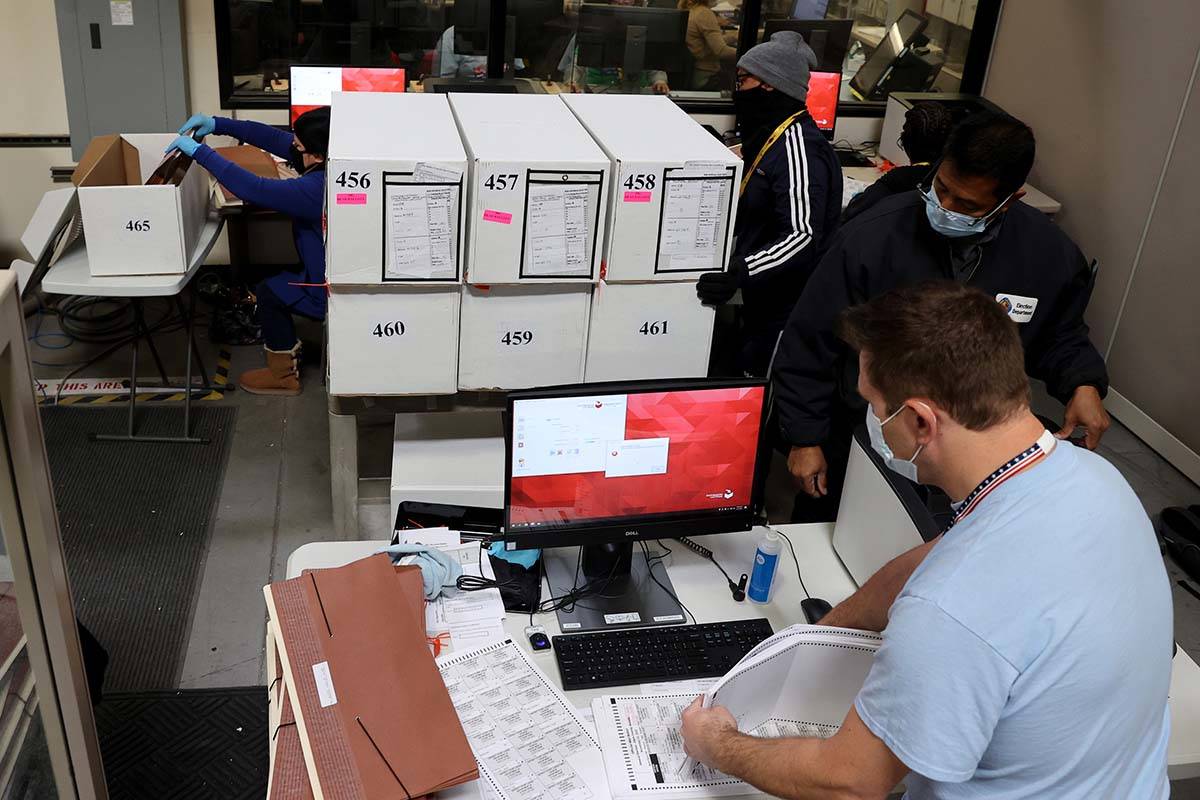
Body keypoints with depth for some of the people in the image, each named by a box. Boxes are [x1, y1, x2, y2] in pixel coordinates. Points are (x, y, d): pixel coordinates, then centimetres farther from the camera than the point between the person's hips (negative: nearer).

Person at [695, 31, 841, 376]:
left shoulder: (798, 147, -22)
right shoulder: (770, 136, 10)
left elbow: (803, 238, -29)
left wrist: (740, 273, -39)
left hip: (785, 308, -10)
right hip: (762, 297, 10)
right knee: (745, 374, 19)